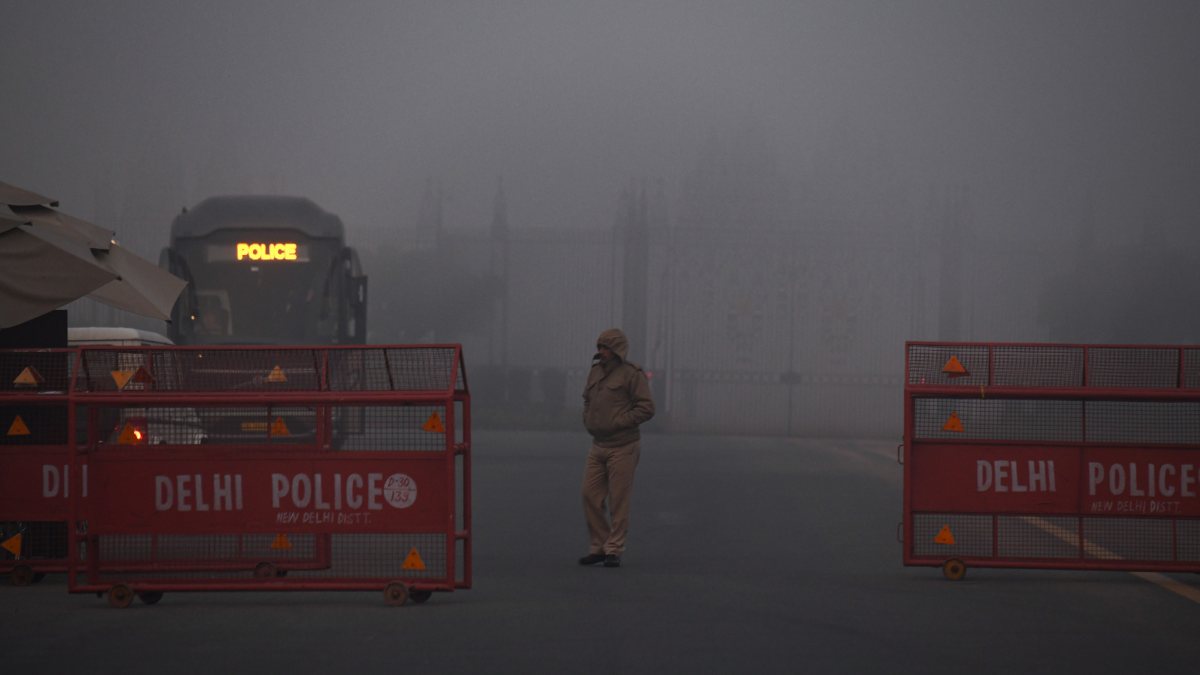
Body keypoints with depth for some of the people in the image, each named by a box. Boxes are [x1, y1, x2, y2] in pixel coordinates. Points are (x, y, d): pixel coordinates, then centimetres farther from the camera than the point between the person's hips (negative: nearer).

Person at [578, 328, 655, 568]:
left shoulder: (631, 374, -11)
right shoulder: (595, 371, 11)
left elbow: (646, 408, -15)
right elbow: (587, 399, 26)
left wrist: (618, 423, -16)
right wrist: (587, 421, 9)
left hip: (623, 447, -7)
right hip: (598, 446, 7)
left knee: (618, 501, -3)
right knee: (590, 495, 3)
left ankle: (614, 550, 3)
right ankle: (598, 546, 14)